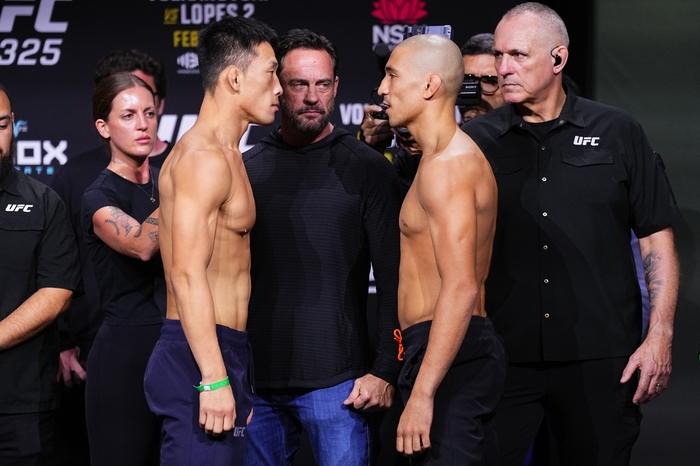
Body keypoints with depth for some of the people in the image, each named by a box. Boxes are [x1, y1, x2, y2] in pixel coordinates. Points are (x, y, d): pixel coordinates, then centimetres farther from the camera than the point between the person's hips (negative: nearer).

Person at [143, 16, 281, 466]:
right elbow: (187, 275, -20)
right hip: (202, 360, -10)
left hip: (220, 357, 10)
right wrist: (214, 379, -24)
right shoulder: (205, 158, -12)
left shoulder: (226, 155, 20)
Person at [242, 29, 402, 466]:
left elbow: (392, 278, -2)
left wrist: (385, 370, -9)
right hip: (256, 380, 3)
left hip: (337, 381, -3)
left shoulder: (367, 168, 0)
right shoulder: (247, 168, 9)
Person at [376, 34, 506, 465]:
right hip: (475, 348, 11)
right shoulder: (460, 154, 19)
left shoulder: (446, 167, -15)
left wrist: (422, 394, -26)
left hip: (448, 355, -11)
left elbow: (461, 289, -24)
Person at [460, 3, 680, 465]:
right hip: (503, 355, 1)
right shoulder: (477, 140, 6)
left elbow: (658, 239, 4)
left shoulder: (617, 133, 4)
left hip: (600, 358, -1)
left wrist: (659, 338, -3)